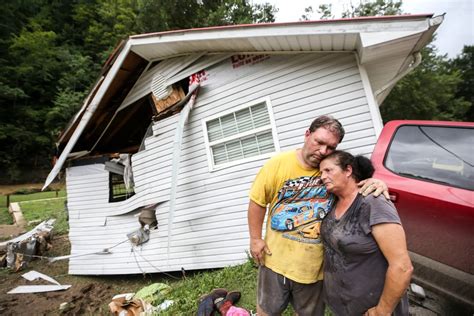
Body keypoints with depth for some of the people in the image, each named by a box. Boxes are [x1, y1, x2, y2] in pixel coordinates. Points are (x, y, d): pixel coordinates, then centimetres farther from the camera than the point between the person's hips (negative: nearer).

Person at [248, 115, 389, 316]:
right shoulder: (278, 164, -14)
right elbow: (258, 202, -6)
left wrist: (377, 183, -22)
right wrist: (255, 238, -6)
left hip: (315, 266, 1)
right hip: (276, 258, 0)